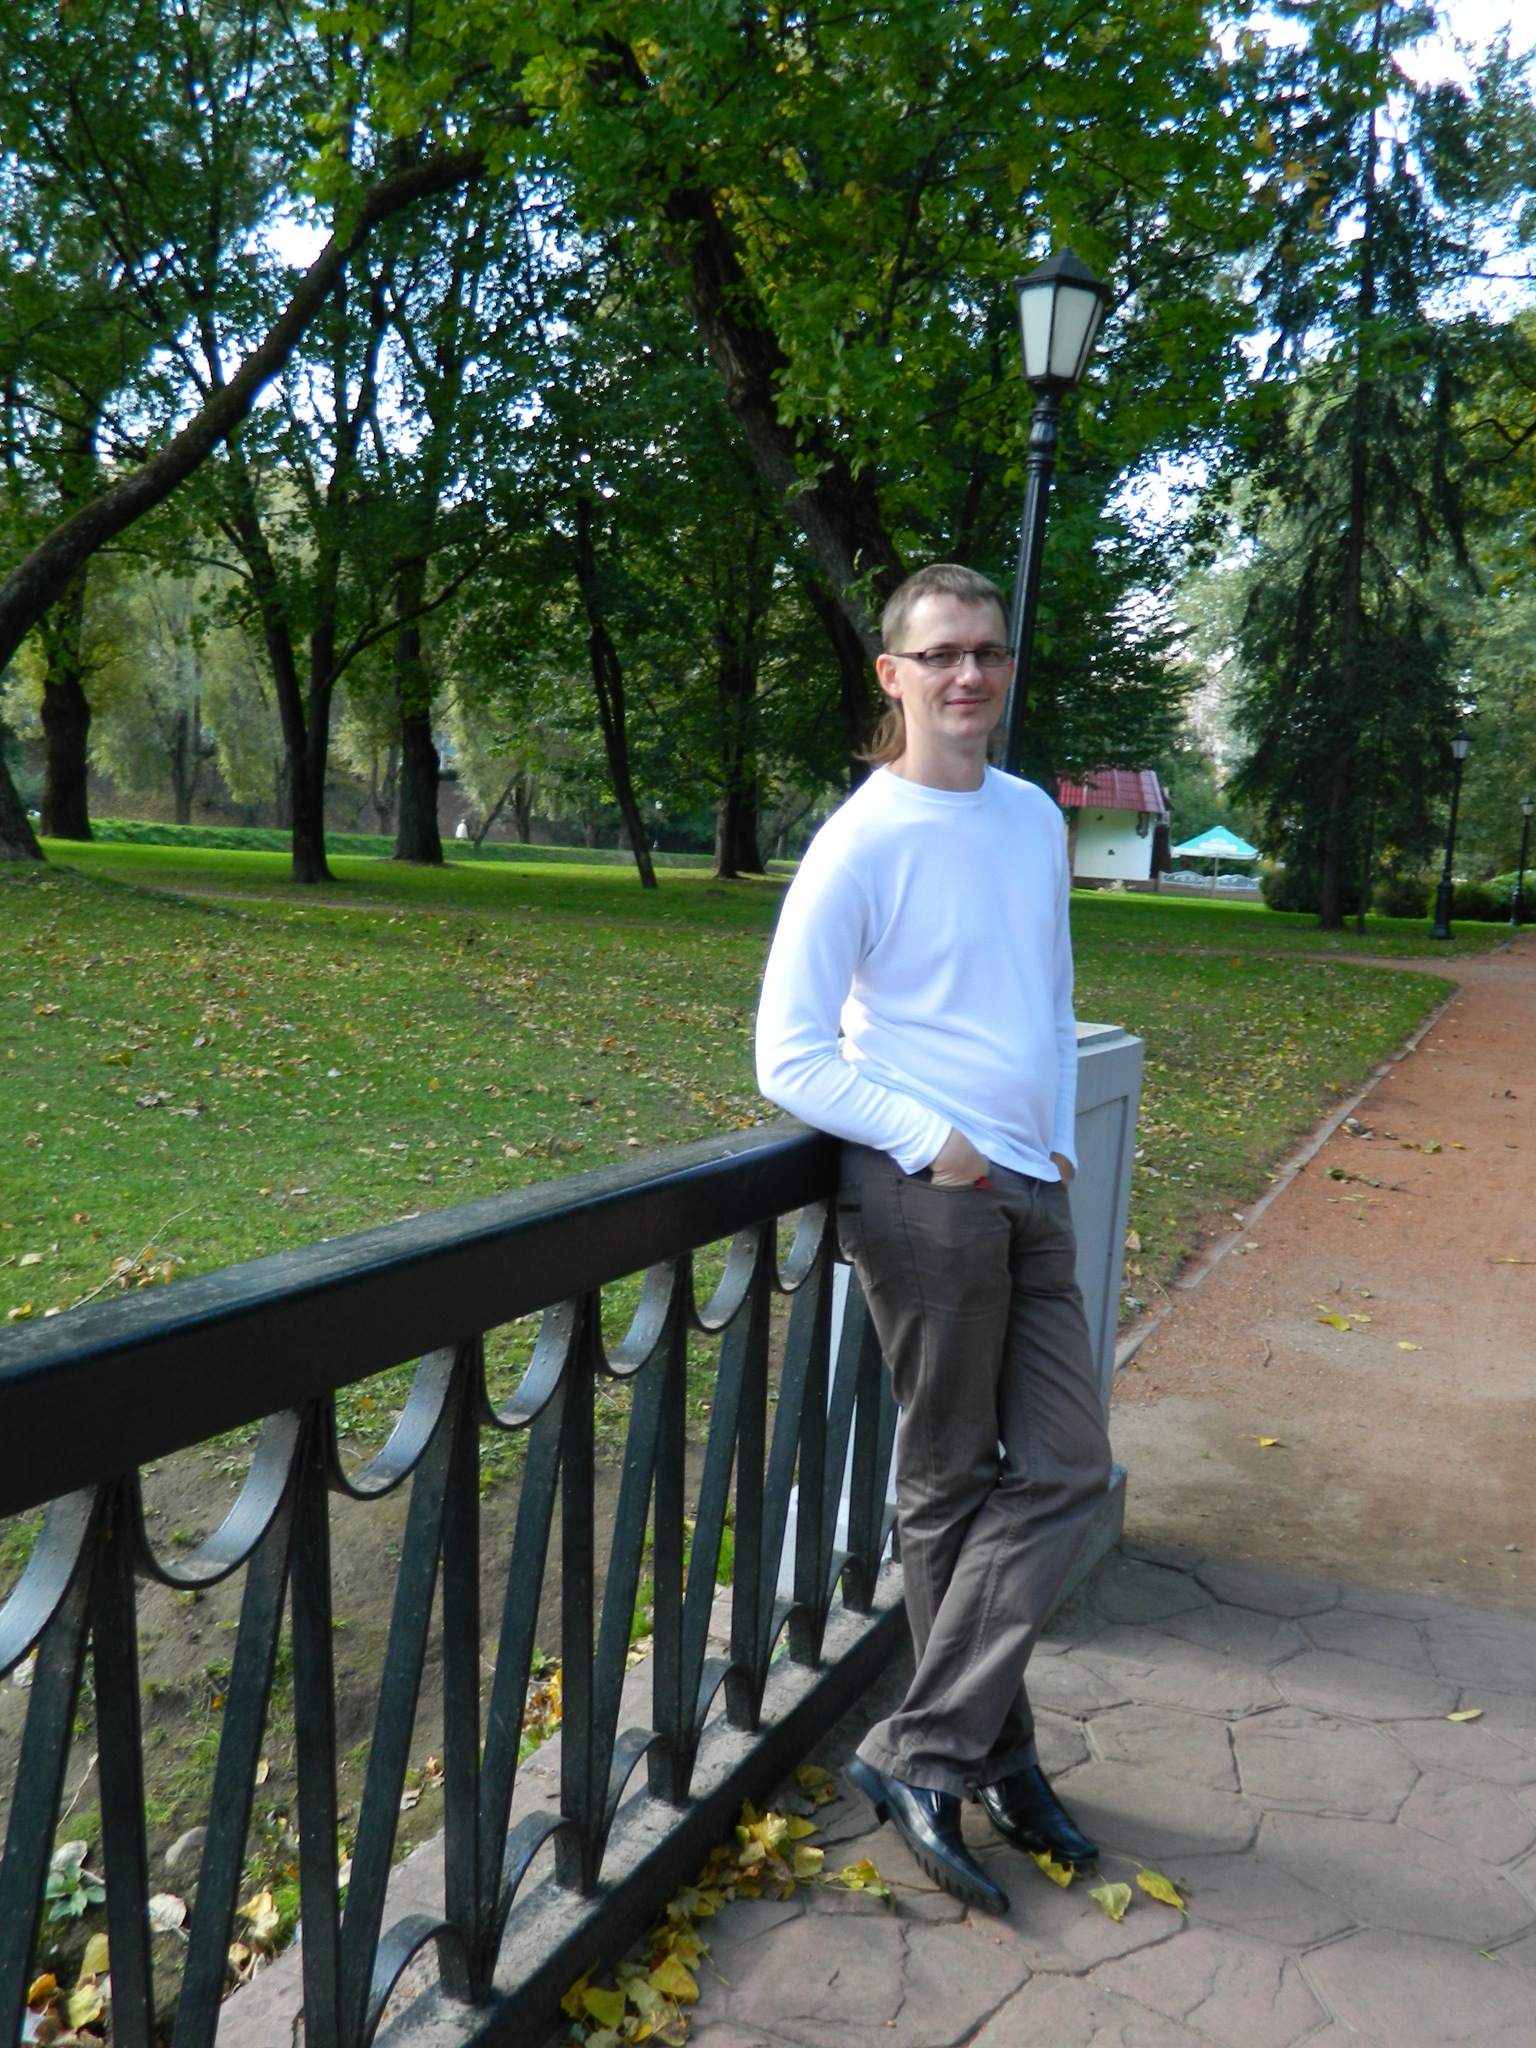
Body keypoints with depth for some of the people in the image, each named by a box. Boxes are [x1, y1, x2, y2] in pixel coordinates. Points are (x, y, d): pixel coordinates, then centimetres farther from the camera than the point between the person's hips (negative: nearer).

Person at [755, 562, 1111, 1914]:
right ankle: (994, 1756, 21)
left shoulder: (1036, 819, 10)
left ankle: (926, 1752, 19)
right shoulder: (862, 843, -10)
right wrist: (929, 1140, -15)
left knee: (1065, 1470, 7)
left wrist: (1059, 1136, 8)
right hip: (925, 1194, -7)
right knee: (953, 1487, 5)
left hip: (1032, 1191, 7)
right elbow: (789, 1057, -10)